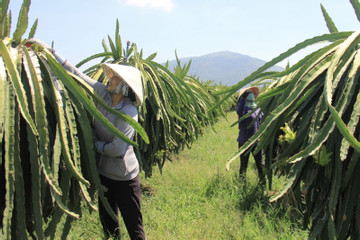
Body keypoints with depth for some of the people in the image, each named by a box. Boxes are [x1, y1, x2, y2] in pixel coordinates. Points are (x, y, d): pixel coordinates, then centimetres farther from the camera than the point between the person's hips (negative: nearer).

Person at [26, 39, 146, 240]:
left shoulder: (129, 112, -24)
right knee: (108, 223, 21)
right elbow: (76, 74, -1)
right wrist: (48, 50, 0)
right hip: (104, 173, 7)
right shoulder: (103, 94, -5)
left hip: (125, 178, -7)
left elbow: (116, 149, -25)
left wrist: (96, 144, -8)